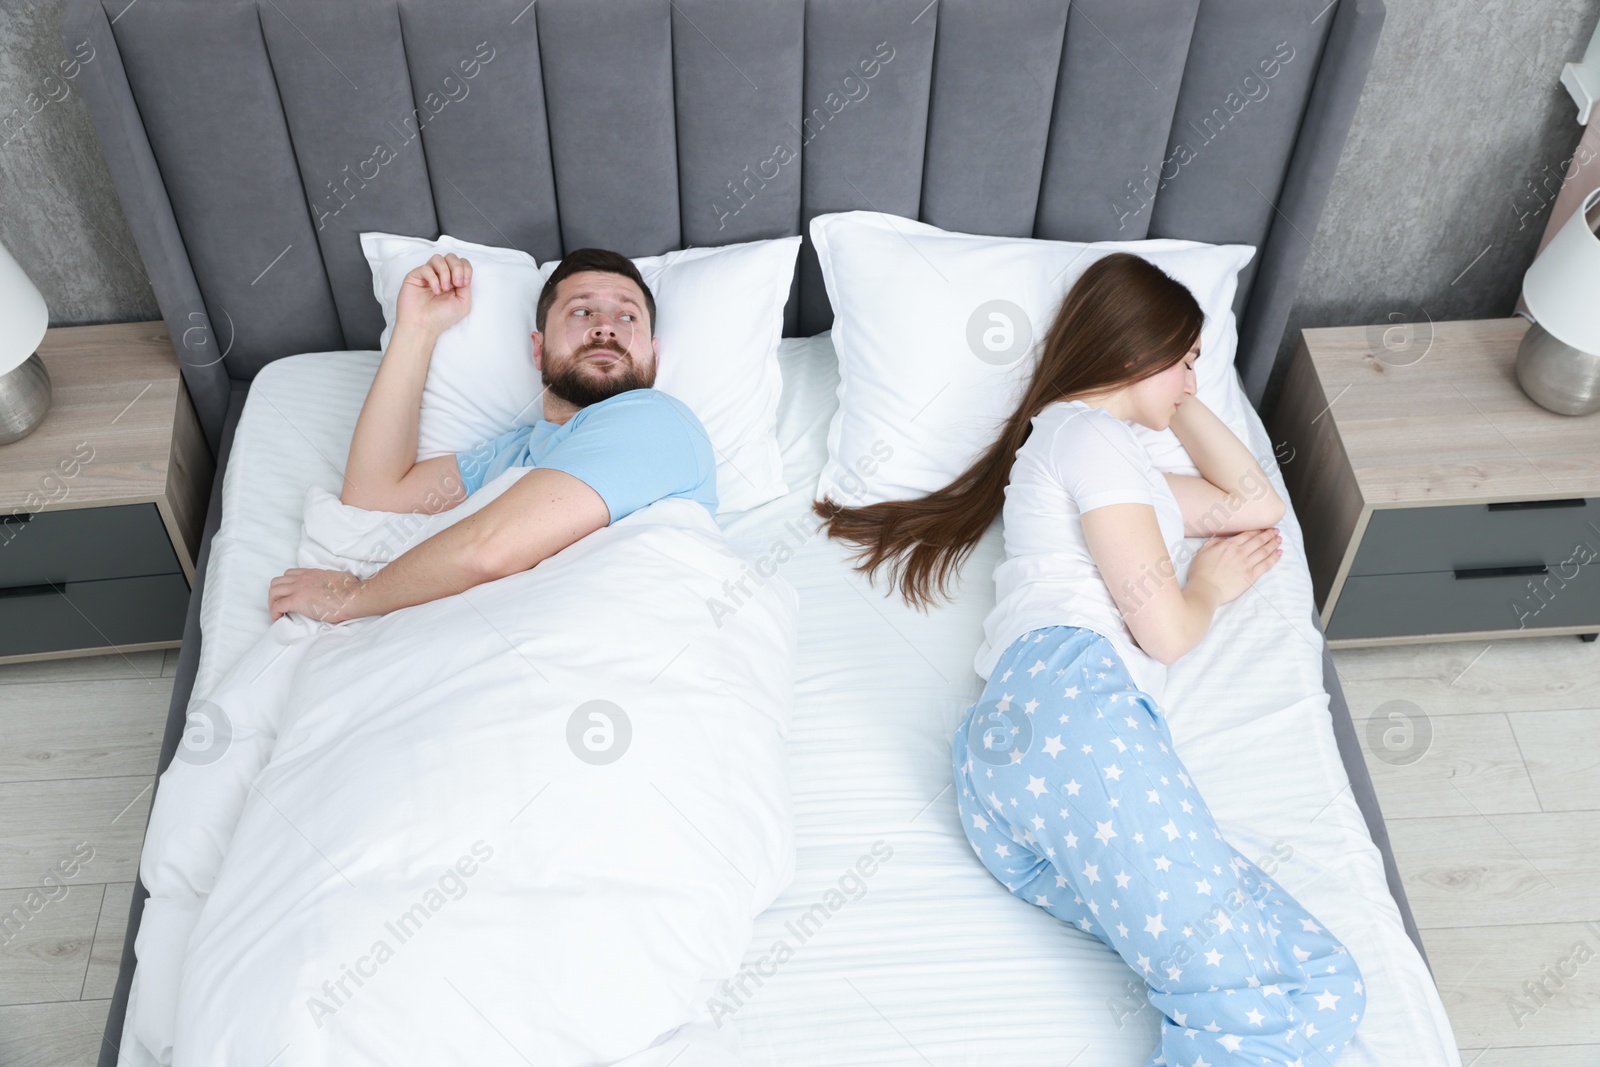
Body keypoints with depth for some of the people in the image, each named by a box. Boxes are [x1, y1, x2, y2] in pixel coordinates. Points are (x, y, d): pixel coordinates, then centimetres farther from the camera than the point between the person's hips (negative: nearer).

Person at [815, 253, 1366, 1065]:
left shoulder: (1107, 454, 40)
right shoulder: (1091, 433, 9)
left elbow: (1257, 505, 46)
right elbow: (1164, 629, 0)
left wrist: (1179, 404, 43)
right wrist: (1213, 582, 23)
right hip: (1072, 701, -10)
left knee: (1318, 981, -10)